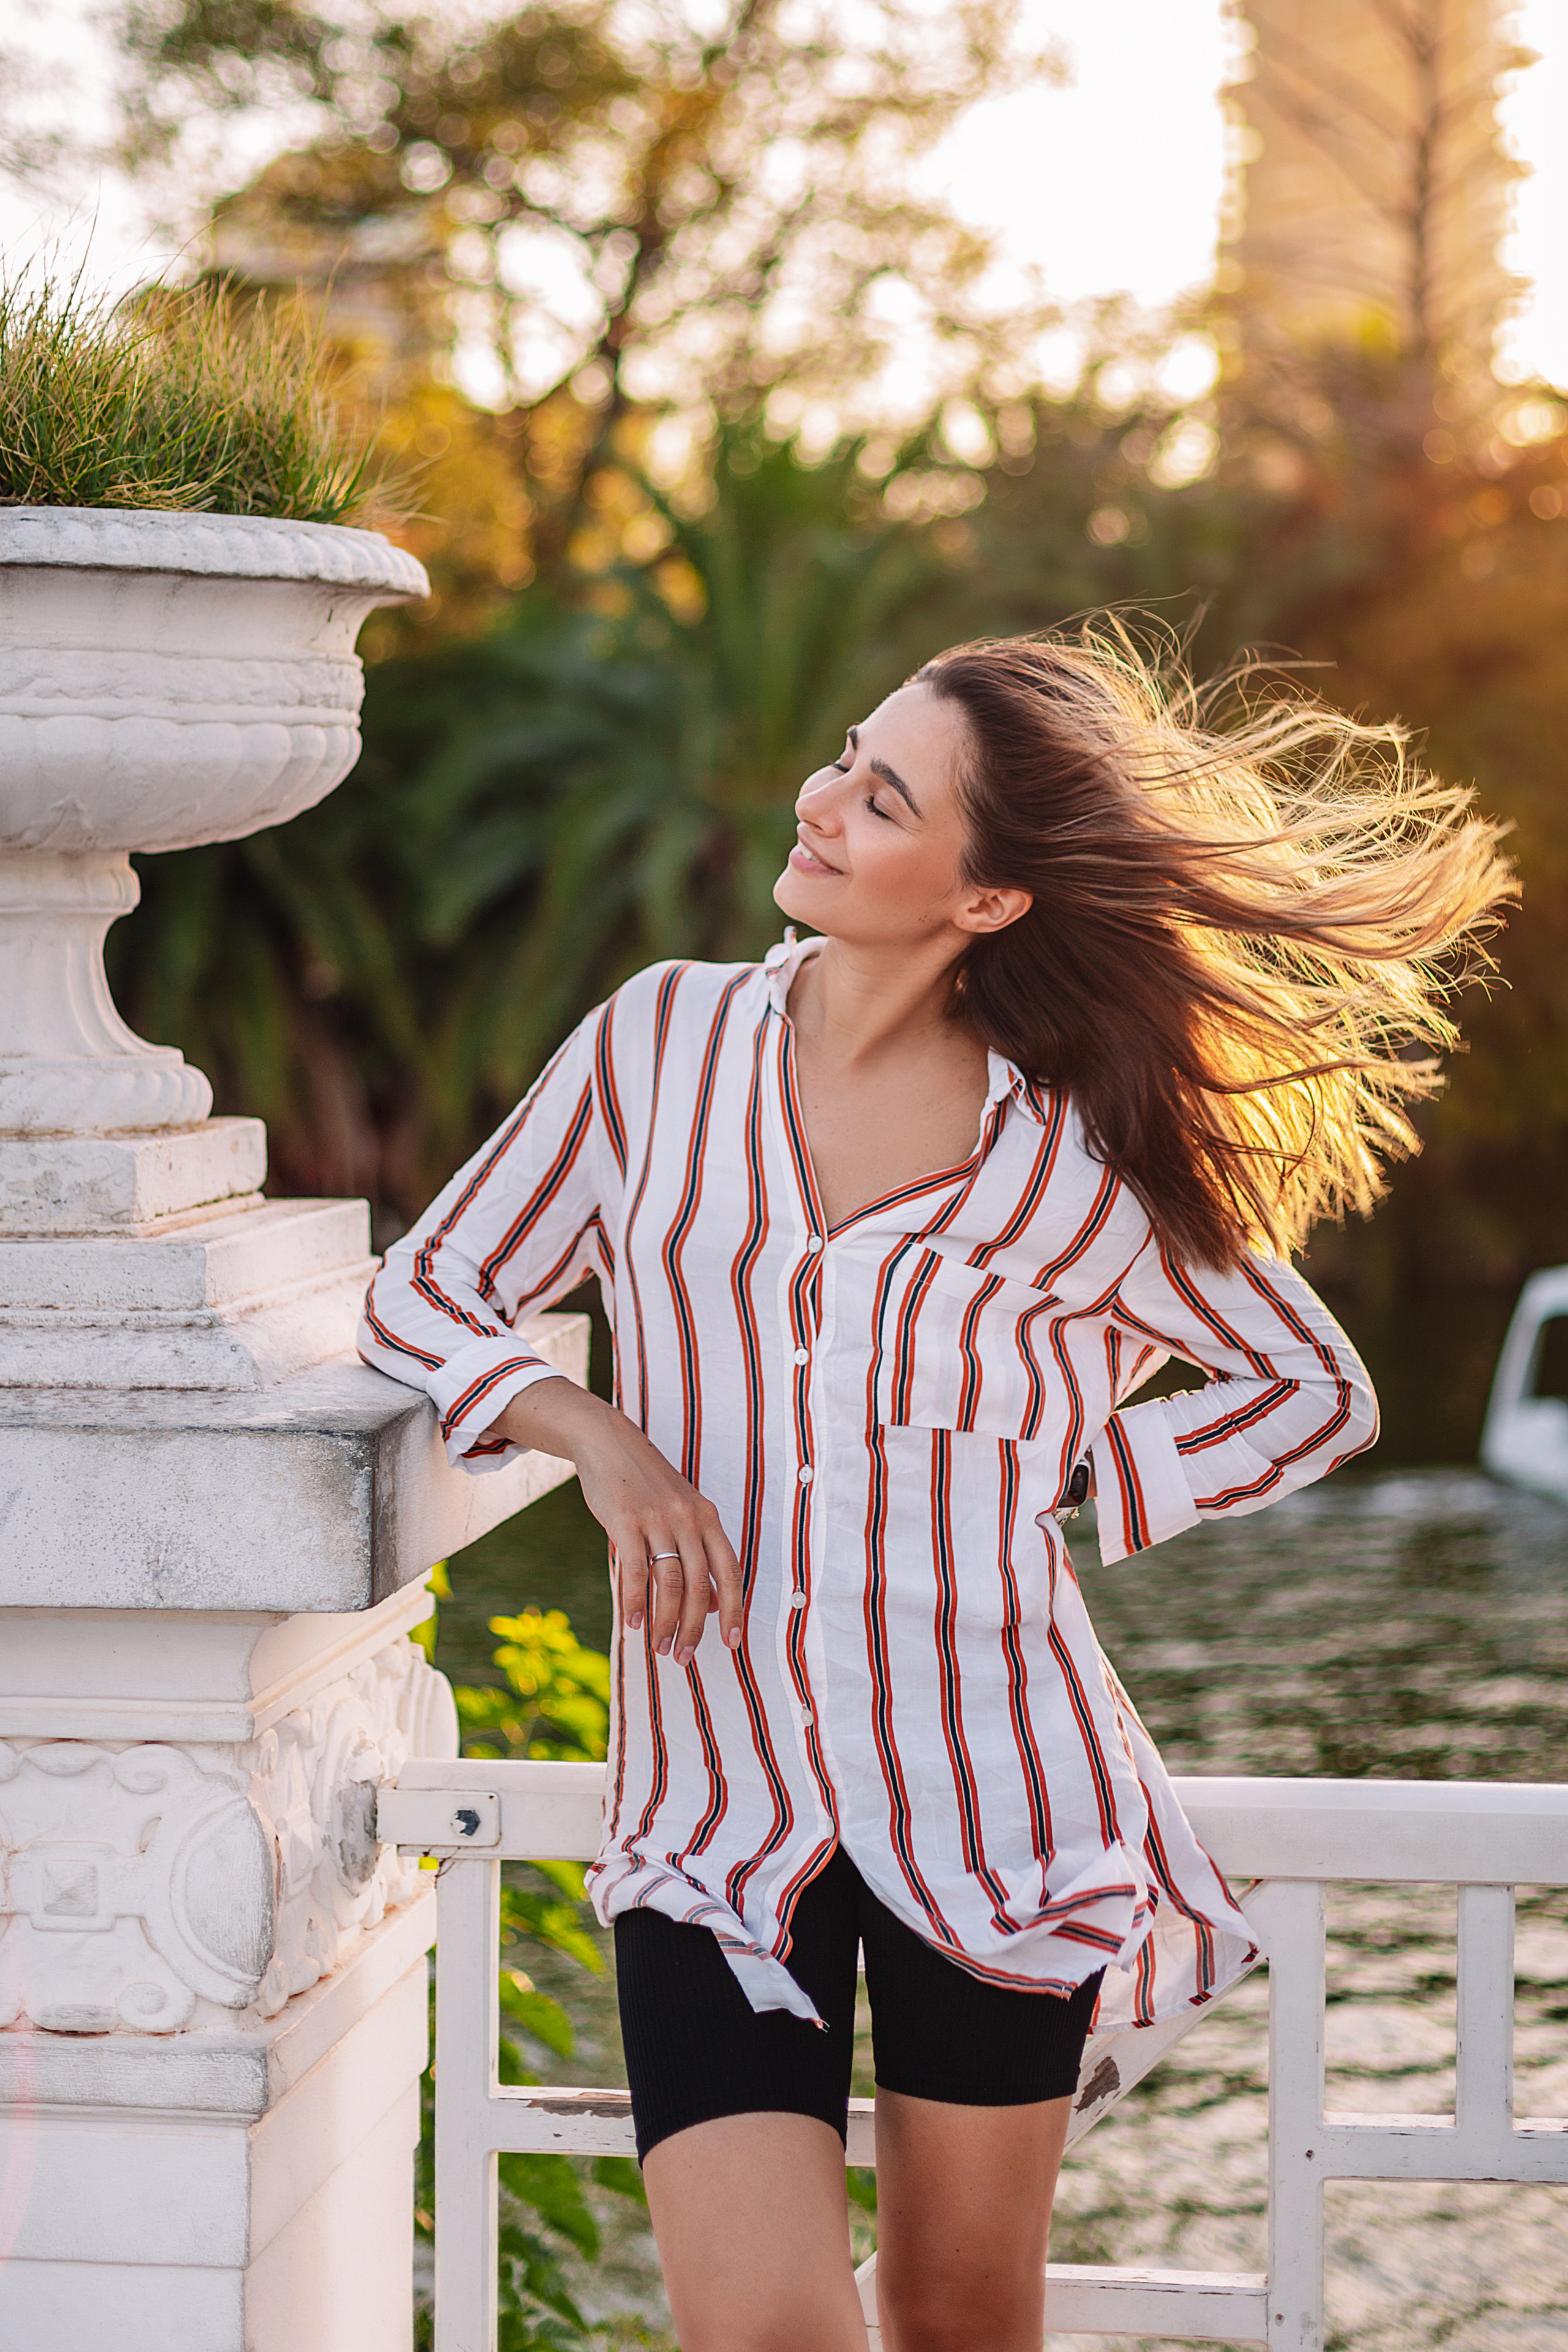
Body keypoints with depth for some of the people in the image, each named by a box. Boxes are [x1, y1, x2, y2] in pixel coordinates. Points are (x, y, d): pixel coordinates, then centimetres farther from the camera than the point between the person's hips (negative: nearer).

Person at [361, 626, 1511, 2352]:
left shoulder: (1077, 1159, -3)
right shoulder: (664, 1043, 1)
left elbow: (1315, 1391, 11)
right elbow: (424, 1296, 9)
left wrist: (1061, 1486, -2)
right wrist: (598, 1436, -10)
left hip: (991, 1794, 0)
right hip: (716, 1799, 0)